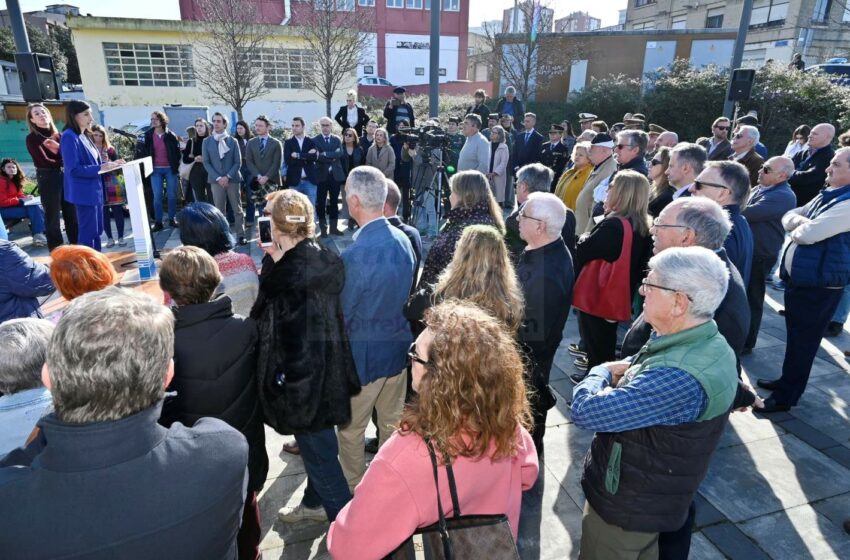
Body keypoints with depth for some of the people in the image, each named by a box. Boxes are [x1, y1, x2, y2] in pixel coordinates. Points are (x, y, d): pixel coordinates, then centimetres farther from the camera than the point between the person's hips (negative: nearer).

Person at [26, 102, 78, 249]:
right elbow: (45, 161, -12)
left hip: (65, 177, 5)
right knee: (53, 220, -1)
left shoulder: (58, 135, 13)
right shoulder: (32, 138, -4)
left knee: (72, 216, 9)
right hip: (47, 180, -5)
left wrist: (59, 148, -11)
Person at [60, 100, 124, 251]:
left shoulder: (84, 136, 14)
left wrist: (109, 164, 7)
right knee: (88, 232, -4)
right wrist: (101, 168, -23)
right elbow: (74, 169, -21)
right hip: (84, 192, -10)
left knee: (97, 230, 15)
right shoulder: (69, 137, -15)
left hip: (94, 190, 10)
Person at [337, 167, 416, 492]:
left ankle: (353, 491, 35)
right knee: (393, 423, 22)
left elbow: (343, 313, -17)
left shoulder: (356, 254, -27)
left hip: (363, 355, -6)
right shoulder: (403, 240, -6)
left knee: (351, 429, 16)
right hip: (399, 347, 7)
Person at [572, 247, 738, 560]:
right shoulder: (711, 346, -4)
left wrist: (602, 371, -15)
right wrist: (622, 372, -12)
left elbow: (586, 411, -35)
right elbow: (646, 389, 9)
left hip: (626, 506, -8)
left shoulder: (678, 376, -37)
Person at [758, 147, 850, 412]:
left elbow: (808, 234, -26)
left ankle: (786, 396, 15)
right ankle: (787, 381, 37)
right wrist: (801, 221, -12)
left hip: (819, 284, -9)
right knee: (795, 335, 21)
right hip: (799, 276, 9)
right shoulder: (825, 195, 11)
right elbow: (788, 217, 11)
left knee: (803, 340, 3)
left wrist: (798, 226, -3)